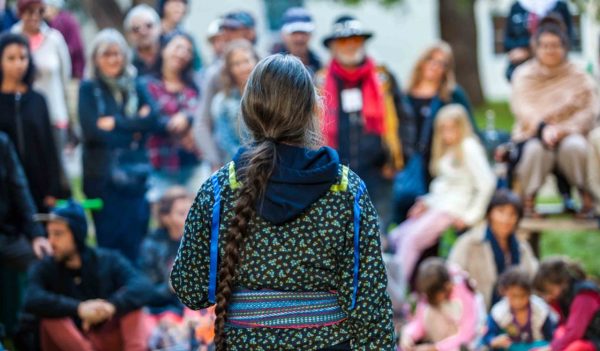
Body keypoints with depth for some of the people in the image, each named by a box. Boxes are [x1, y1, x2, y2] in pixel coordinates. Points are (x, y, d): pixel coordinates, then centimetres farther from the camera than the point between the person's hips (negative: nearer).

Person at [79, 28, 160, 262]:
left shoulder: (136, 87, 13)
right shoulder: (89, 89, 4)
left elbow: (154, 120, -3)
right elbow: (92, 131, -9)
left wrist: (115, 123, -9)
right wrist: (135, 126, -7)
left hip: (136, 173, 3)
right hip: (102, 175, -3)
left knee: (134, 244, 1)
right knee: (109, 242, -5)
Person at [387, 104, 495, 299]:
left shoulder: (469, 147, -9)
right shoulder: (448, 149, 17)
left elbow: (487, 182, -16)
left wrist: (471, 216, -15)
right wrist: (427, 202, 5)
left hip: (453, 210, -9)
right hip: (437, 207, 9)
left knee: (411, 239, -22)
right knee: (395, 237, -2)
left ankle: (397, 292, -24)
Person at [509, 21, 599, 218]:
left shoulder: (579, 76, 6)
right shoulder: (524, 75, 7)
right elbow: (523, 109, -9)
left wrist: (562, 129, -22)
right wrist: (543, 128, -29)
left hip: (570, 133, 0)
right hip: (533, 135, 0)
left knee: (574, 146, -36)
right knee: (535, 150, -36)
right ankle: (528, 200, -18)